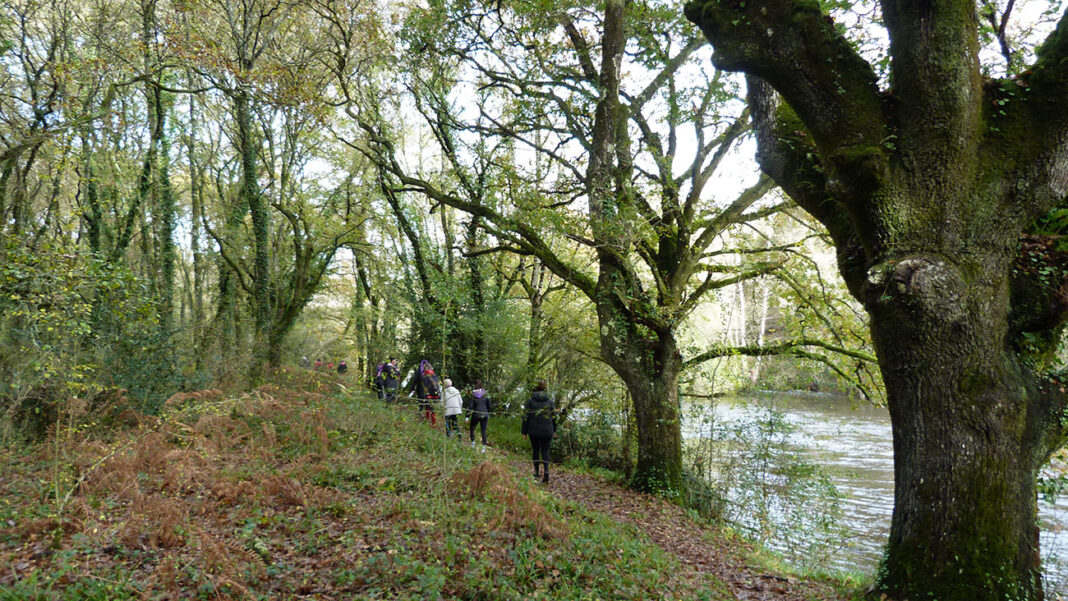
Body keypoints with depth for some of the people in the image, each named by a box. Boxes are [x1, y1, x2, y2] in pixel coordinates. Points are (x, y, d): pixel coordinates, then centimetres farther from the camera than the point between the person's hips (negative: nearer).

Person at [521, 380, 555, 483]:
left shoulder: (530, 401, -4)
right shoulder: (550, 401, 2)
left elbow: (526, 417, -5)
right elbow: (554, 417, 5)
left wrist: (524, 432, 1)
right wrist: (554, 430, 16)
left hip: (534, 431, -1)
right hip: (547, 431, 1)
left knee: (536, 450, 15)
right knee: (545, 450, 11)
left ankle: (537, 472, 21)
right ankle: (546, 470, -9)